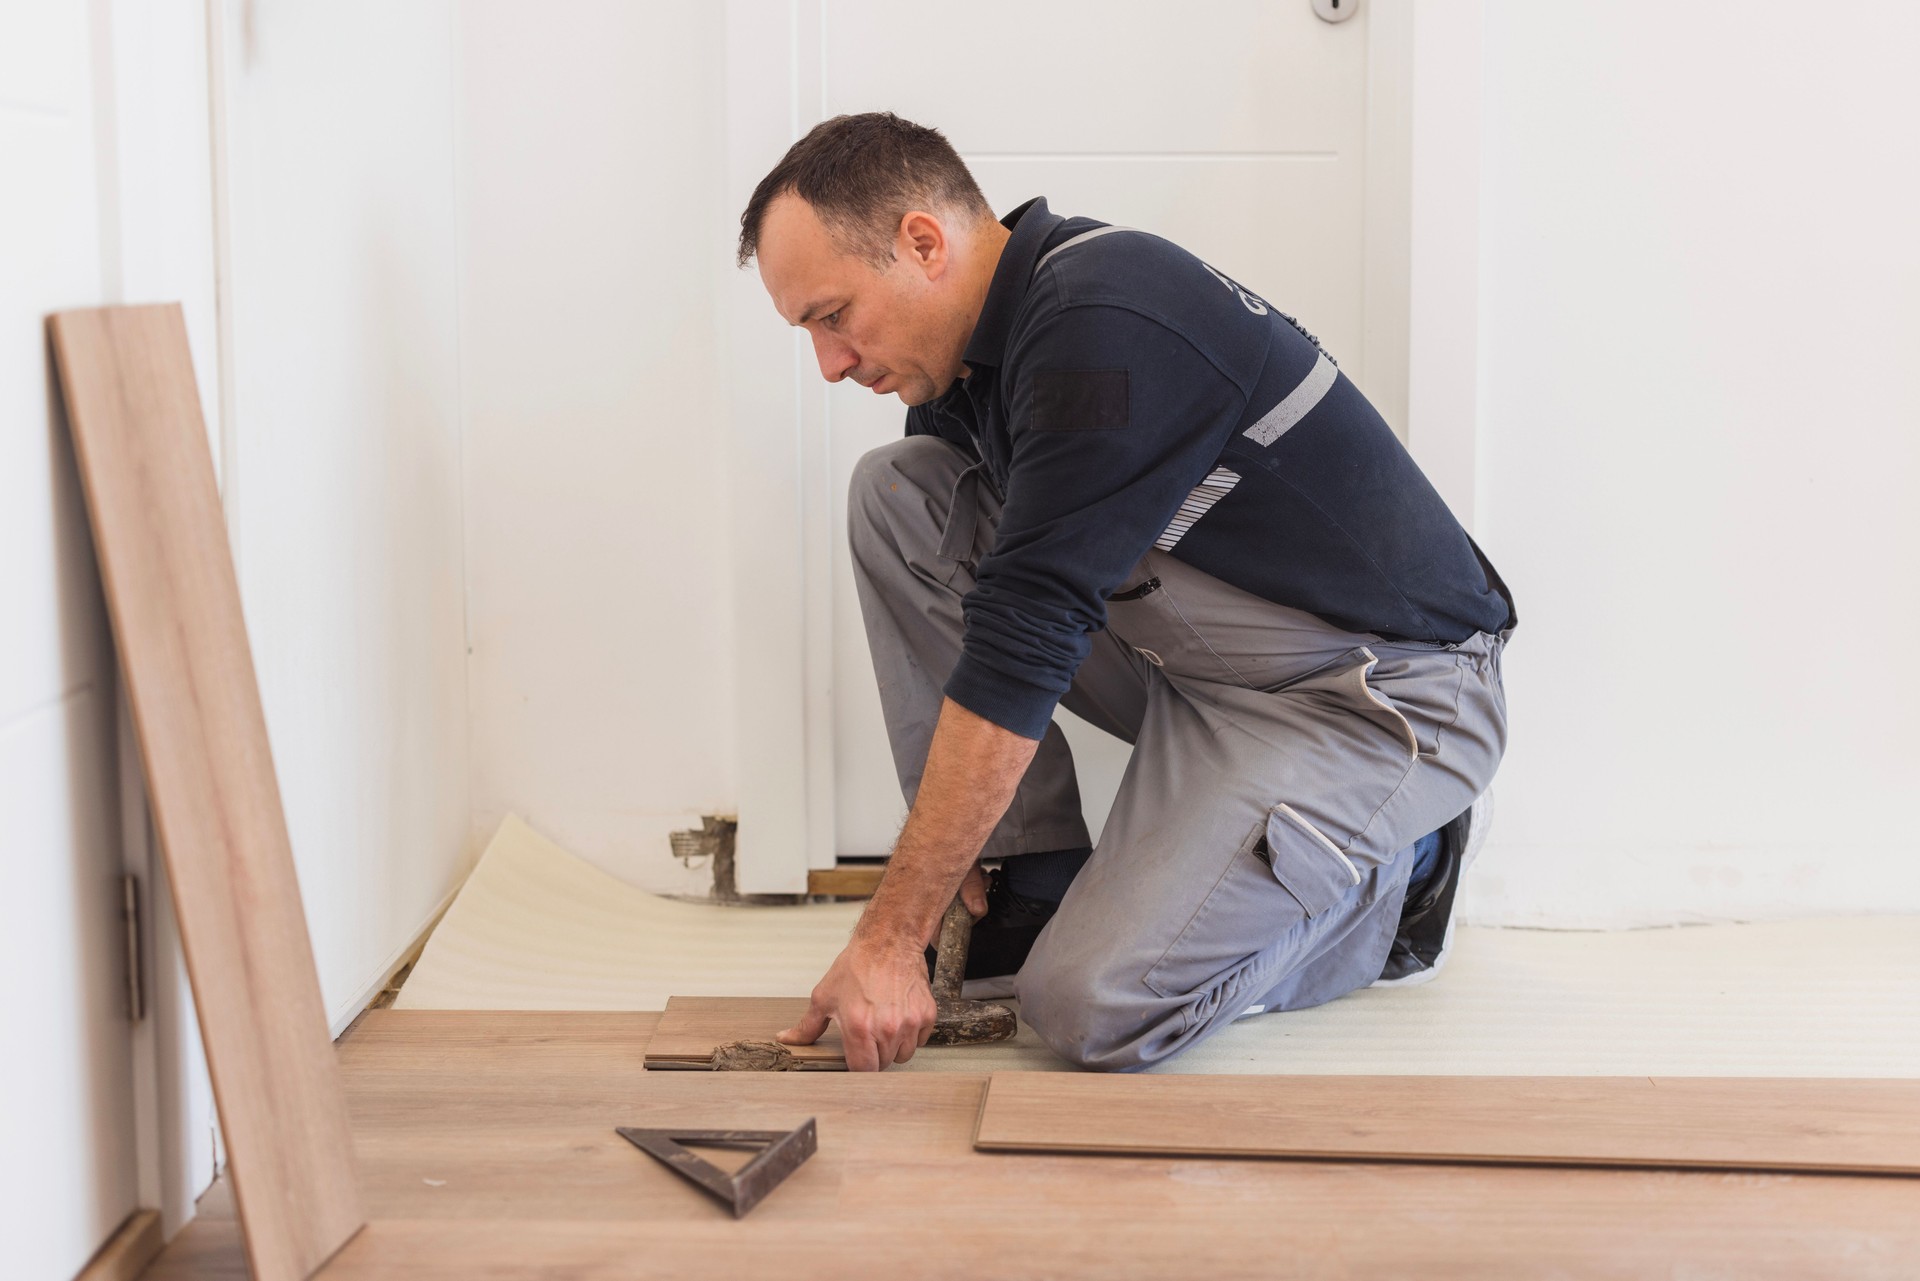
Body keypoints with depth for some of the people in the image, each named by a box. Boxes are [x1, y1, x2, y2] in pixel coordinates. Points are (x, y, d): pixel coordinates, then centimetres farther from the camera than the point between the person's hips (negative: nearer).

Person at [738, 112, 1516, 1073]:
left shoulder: (1104, 332, -27)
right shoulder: (970, 341, 2)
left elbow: (1022, 648, -30)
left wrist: (889, 937, -27)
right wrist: (939, 859, 1)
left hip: (1377, 696, -9)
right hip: (1192, 657, 9)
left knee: (1095, 1006, -23)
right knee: (896, 494, -3)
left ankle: (1385, 880, 4)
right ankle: (1038, 881, 2)